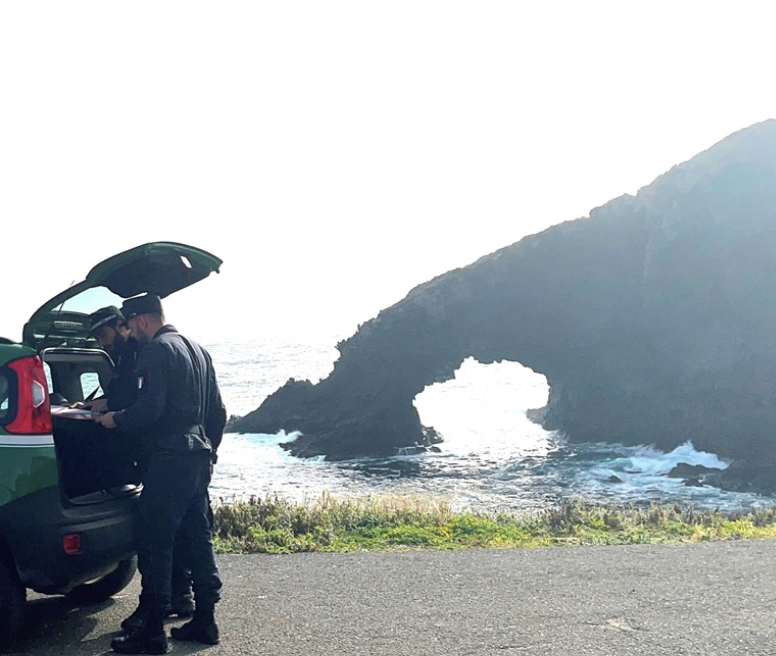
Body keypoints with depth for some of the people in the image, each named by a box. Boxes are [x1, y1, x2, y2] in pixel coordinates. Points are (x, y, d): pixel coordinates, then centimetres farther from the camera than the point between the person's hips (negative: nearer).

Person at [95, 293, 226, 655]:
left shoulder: (157, 350, -10)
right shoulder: (197, 350, 18)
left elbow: (150, 407, -20)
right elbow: (218, 411, 20)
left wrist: (116, 419, -4)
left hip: (168, 459, -9)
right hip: (198, 457, 9)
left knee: (154, 543, -5)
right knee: (198, 537, 13)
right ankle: (204, 620, 18)